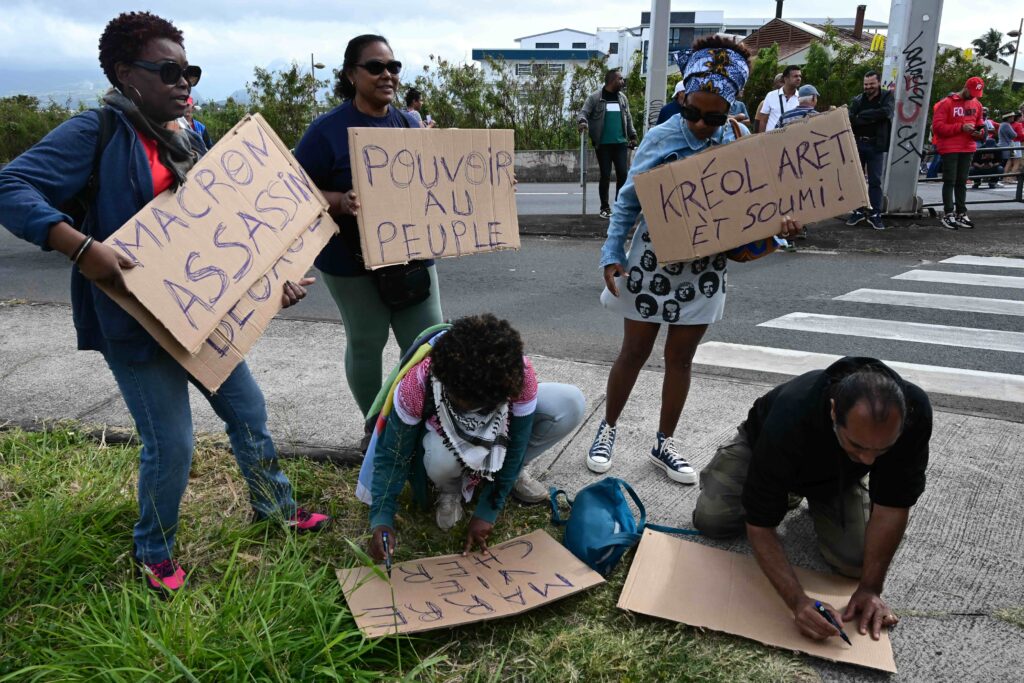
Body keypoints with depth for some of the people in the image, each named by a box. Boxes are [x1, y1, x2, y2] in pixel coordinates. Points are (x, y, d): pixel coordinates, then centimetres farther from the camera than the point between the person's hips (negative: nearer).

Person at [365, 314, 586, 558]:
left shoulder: (519, 374, -35)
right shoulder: (417, 383, -37)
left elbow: (514, 447, -24)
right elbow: (392, 456, -24)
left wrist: (486, 512, -22)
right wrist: (382, 519, -35)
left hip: (500, 433, 2)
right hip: (443, 434, -1)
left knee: (570, 404, -25)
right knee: (443, 456, -41)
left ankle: (511, 475, 2)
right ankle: (449, 490, 0)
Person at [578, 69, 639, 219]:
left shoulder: (622, 97, 13)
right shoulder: (595, 97, -2)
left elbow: (628, 118, 18)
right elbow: (584, 112, -6)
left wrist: (632, 135, 12)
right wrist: (583, 122, -27)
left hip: (620, 143, 4)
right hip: (603, 144, -4)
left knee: (622, 174, 0)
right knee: (605, 175, -1)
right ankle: (605, 207, 11)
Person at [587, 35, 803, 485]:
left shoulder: (740, 142, -2)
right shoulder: (660, 139, -9)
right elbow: (628, 202, -3)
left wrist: (778, 221, -17)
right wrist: (612, 255, -11)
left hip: (704, 270, 2)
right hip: (652, 264, -2)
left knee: (680, 357, 12)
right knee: (634, 351, 9)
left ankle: (664, 443, 27)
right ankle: (608, 428, 29)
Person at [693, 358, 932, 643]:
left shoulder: (914, 410, -38)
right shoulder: (788, 422, -46)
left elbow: (893, 505, -27)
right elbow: (759, 524, -37)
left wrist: (871, 589, -28)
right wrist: (798, 601, -47)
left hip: (839, 475, 1)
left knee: (855, 560, -20)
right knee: (711, 519, -18)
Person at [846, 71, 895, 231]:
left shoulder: (888, 96, 4)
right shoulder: (857, 100, 9)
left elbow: (886, 112, -17)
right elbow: (851, 120, -4)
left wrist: (862, 116, -12)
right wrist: (873, 118, -17)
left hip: (876, 145, -2)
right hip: (857, 143, 2)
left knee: (875, 181, 0)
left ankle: (875, 214, 5)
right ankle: (858, 211, 17)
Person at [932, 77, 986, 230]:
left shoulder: (977, 104, 11)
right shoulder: (946, 103, -9)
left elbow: (979, 124, 22)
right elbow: (937, 126, -15)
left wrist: (979, 132, -2)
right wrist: (961, 127, -20)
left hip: (968, 148, 6)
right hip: (949, 148, -6)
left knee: (962, 182, 9)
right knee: (950, 181, -4)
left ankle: (961, 214, 13)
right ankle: (948, 215, -1)